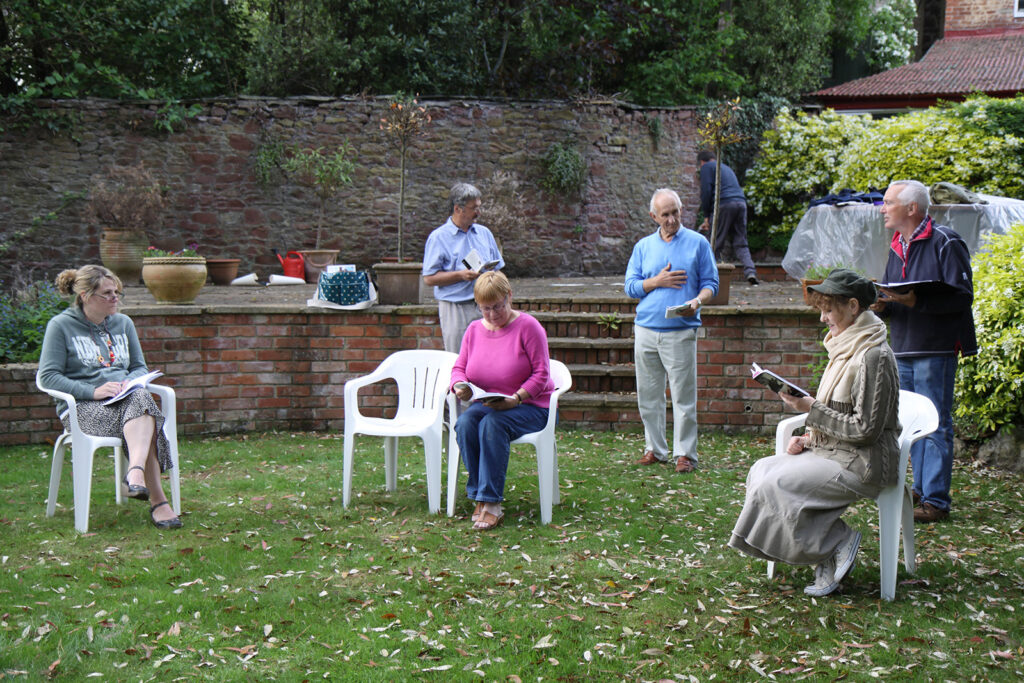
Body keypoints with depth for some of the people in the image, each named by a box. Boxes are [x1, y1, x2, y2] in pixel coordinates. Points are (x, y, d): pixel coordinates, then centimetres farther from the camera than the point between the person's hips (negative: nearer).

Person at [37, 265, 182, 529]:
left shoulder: (123, 323, 18)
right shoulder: (61, 325, 2)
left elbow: (140, 367, 24)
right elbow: (48, 376, -3)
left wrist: (131, 382, -2)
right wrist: (92, 391, -16)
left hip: (125, 397, 4)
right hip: (83, 407, -4)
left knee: (141, 398, -36)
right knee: (146, 421, -34)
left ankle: (136, 472, -56)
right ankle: (157, 501, -43)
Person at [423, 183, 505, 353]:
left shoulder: (484, 233, 15)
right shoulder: (438, 237, -2)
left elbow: (497, 269, 19)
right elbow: (429, 278, -8)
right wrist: (461, 275, -17)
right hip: (455, 310, -4)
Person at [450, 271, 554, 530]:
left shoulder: (528, 326, -7)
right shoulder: (474, 329, 9)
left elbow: (541, 374, -10)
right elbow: (459, 366, 13)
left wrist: (515, 398, -24)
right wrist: (459, 385, -11)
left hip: (529, 406, -4)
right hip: (485, 404, 5)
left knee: (493, 423, -35)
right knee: (465, 423, -29)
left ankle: (491, 503, -32)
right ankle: (478, 497, -23)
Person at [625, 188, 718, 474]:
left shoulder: (697, 243, 6)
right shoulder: (643, 247, 14)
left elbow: (710, 283, 5)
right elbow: (630, 287, 10)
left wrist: (697, 301, -16)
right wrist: (658, 282, -6)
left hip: (681, 331, -3)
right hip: (646, 329, 3)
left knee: (683, 394, -4)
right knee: (648, 394, 7)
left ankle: (685, 453, 3)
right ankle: (654, 448, 18)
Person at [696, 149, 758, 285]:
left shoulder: (706, 167, 9)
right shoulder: (726, 168, 32)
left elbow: (706, 191, -3)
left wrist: (706, 216, 1)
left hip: (724, 204, -6)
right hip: (741, 203, 6)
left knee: (715, 244, -1)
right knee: (740, 243, 6)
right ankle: (750, 271, -12)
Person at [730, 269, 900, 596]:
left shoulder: (874, 356, -17)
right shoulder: (844, 348, 14)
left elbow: (865, 429, -19)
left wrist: (812, 408, -17)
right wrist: (809, 438, 4)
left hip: (863, 464, -10)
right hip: (832, 452, 10)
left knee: (775, 484, -21)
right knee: (761, 470, -5)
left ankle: (839, 543, -5)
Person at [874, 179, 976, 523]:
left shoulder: (945, 243, -9)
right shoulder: (897, 247, 16)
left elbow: (963, 296, -15)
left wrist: (915, 301, -23)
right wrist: (881, 305, -1)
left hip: (936, 350, -8)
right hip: (904, 351, 8)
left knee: (936, 426, -5)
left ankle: (936, 501, -2)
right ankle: (922, 489, 23)